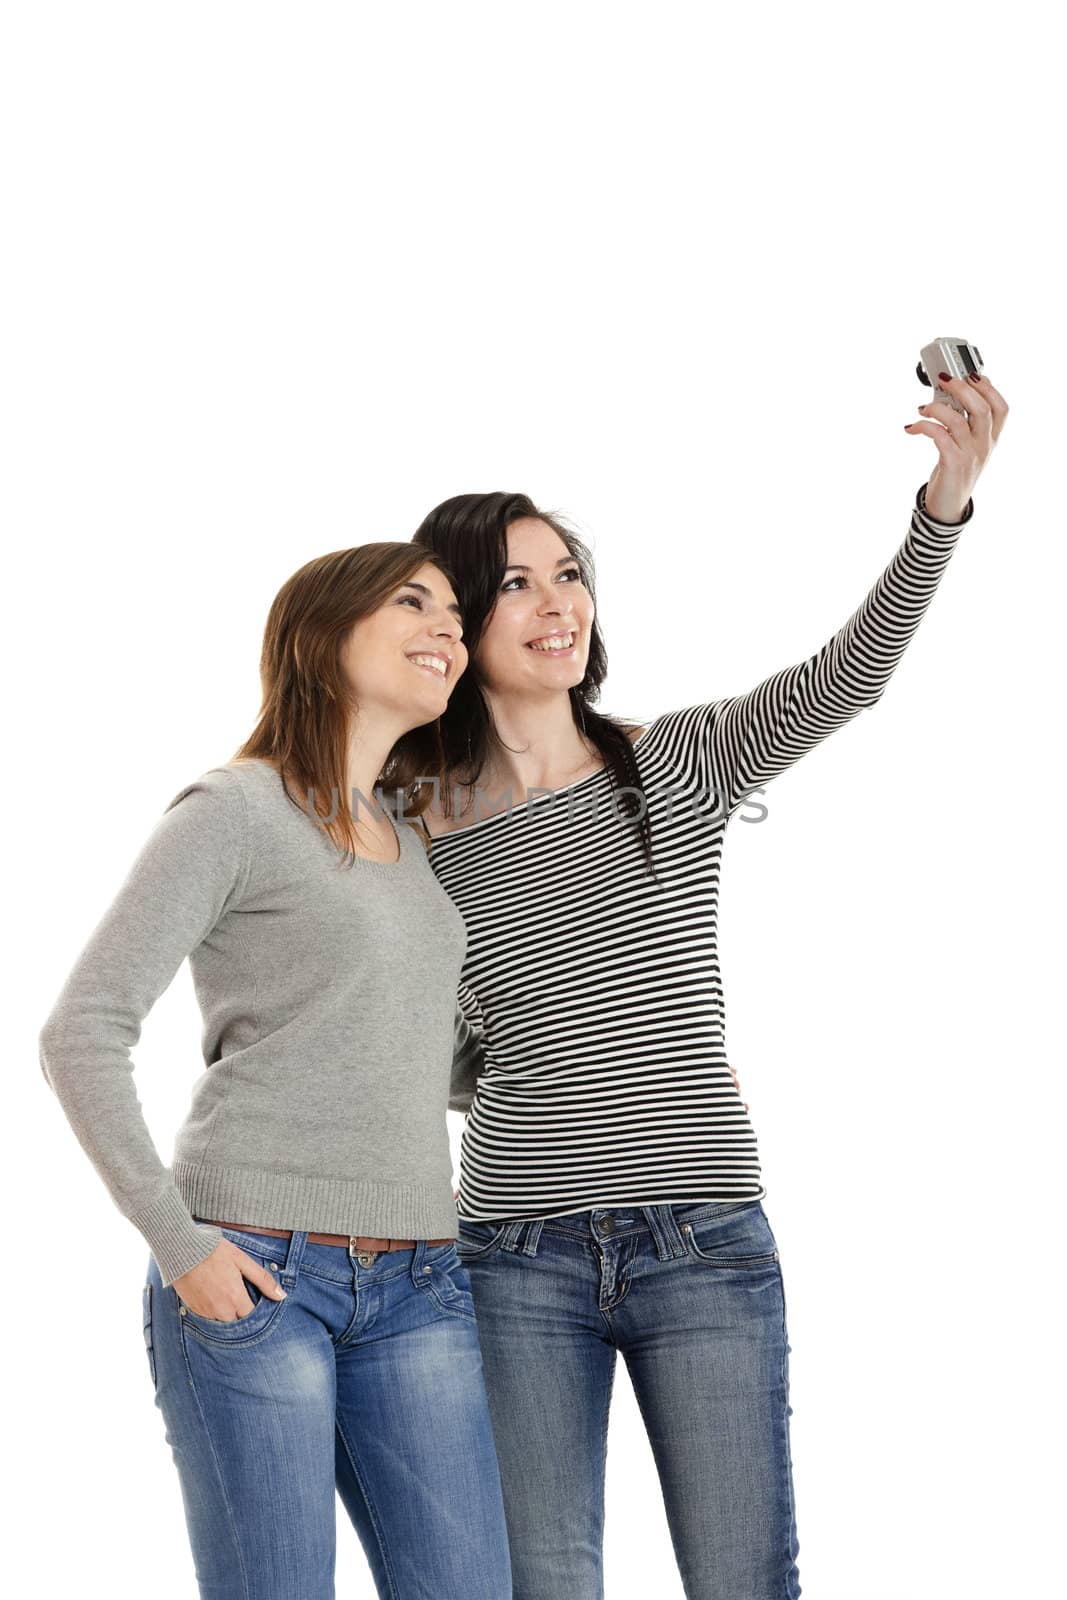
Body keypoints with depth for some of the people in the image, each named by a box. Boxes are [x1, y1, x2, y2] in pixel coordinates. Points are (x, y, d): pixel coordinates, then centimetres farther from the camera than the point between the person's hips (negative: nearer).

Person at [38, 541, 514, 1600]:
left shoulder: (415, 843, 19)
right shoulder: (233, 811, -2)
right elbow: (81, 1036, -8)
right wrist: (178, 1245, -13)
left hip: (414, 1292, 6)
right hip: (252, 1274, -6)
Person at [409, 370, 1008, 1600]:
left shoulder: (682, 764, 4)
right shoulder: (422, 834, 5)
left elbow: (850, 673, -12)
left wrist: (945, 500, -25)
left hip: (705, 1241, 0)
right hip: (518, 1260, 1)